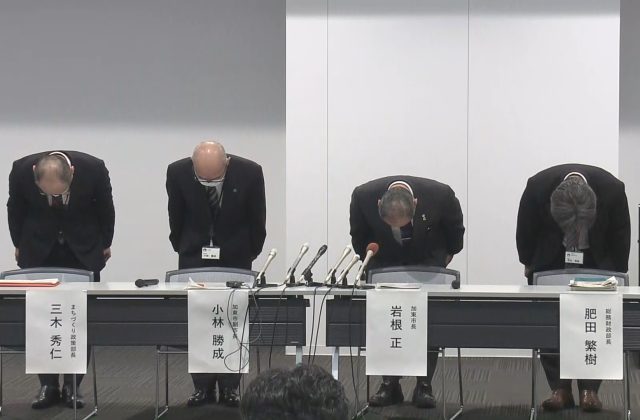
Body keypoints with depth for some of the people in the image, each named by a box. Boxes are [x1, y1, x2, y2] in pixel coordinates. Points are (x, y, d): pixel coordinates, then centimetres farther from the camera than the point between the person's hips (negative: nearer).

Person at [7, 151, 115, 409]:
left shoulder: (93, 168, -27)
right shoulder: (21, 170, -25)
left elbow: (105, 208, -6)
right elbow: (15, 209, -3)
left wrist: (105, 243, 6)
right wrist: (19, 245, 8)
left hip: (83, 249, -1)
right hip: (38, 249, 1)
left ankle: (72, 385, 5)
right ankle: (48, 385, 6)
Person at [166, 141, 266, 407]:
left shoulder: (250, 172, -21)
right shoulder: (177, 172, -19)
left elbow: (257, 217, -5)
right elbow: (176, 216, -1)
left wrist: (252, 252, 3)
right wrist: (182, 248, 7)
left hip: (235, 257, -1)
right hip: (194, 256, 1)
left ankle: (229, 387, 8)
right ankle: (202, 387, 8)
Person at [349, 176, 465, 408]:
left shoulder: (440, 194, -32)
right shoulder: (363, 196, -29)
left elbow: (455, 230, -7)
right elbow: (358, 237, -5)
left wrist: (448, 255, 4)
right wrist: (369, 259, 2)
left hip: (428, 261, -1)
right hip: (385, 262, 1)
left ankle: (424, 386, -2)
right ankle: (389, 384, 1)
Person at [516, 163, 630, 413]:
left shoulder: (612, 189, -31)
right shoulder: (537, 186, -31)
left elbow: (621, 234, -11)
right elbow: (525, 230, -10)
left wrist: (616, 273, -4)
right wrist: (528, 263, 2)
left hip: (596, 263, 0)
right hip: (550, 263, 0)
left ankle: (589, 389, 0)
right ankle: (560, 389, 1)